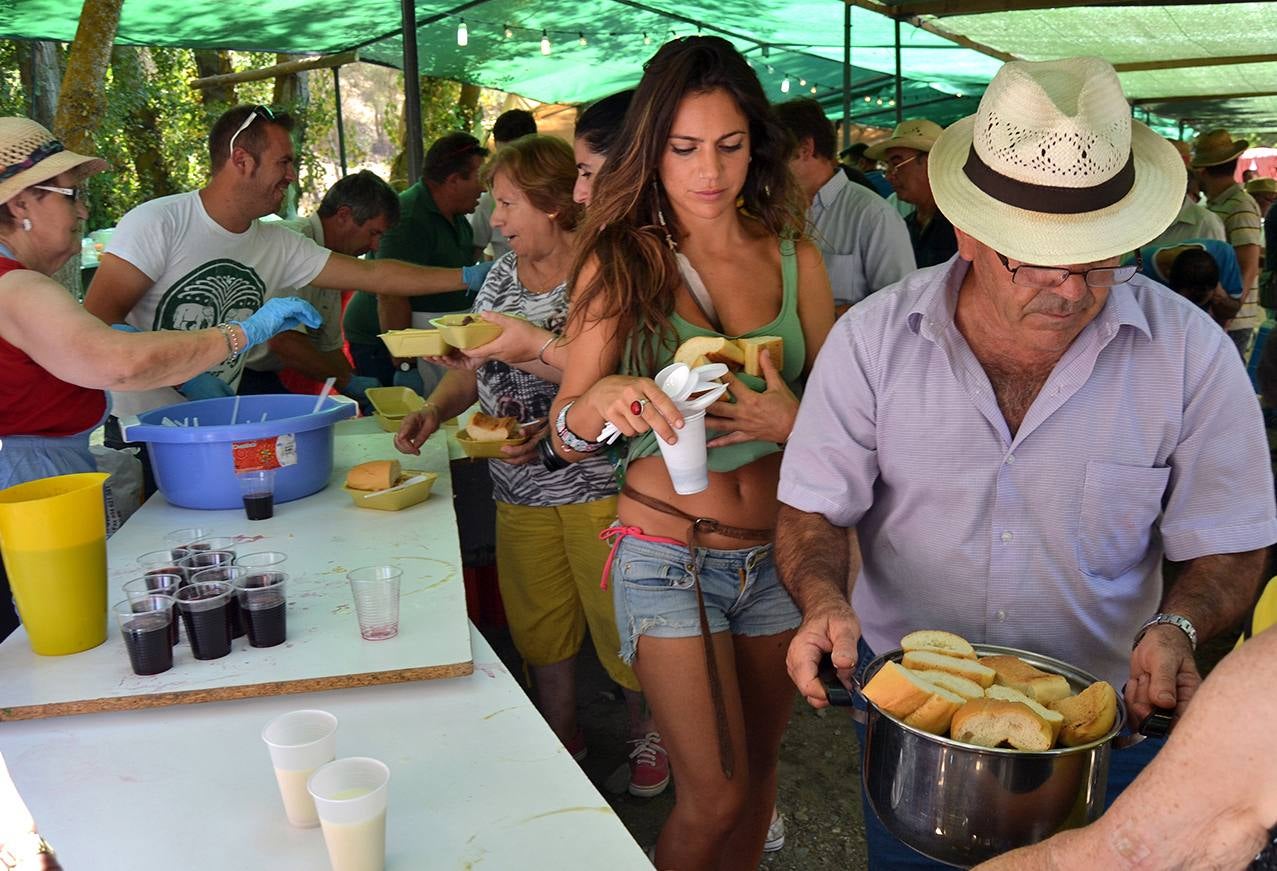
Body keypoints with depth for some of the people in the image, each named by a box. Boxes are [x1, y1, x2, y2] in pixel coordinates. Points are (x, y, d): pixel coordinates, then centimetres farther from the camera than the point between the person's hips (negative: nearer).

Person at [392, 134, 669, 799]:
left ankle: (646, 730, 33)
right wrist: (436, 407, -1)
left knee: (618, 623, 6)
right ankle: (562, 740, 37)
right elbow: (475, 366, 16)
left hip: (597, 482, -6)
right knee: (538, 625, 16)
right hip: (519, 490, 7)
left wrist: (531, 349, -27)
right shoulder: (501, 274, 10)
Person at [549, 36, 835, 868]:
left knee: (757, 768, 18)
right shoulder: (620, 263, -6)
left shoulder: (793, 258, 0)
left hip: (779, 549, 3)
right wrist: (603, 400, -29)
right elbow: (567, 436, -7)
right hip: (670, 559, -3)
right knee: (715, 794, 0)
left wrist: (794, 424, -18)